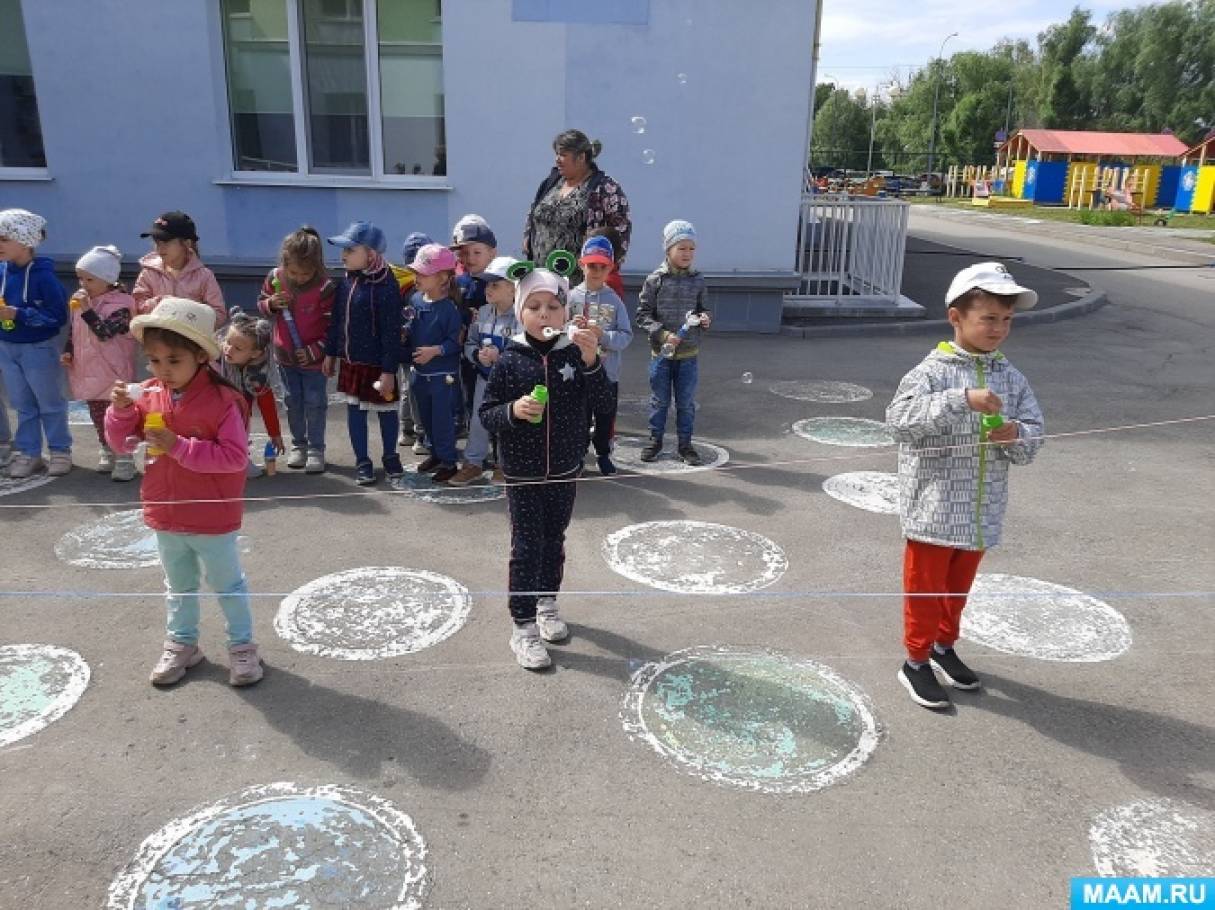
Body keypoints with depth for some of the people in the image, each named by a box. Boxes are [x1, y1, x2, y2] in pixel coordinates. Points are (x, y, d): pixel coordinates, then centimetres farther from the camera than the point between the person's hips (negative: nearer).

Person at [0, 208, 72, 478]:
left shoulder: (42, 275, -19)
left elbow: (58, 315, -20)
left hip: (38, 350, -5)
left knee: (50, 403, 10)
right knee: (22, 405, 15)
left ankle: (60, 451, 24)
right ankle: (29, 453, 25)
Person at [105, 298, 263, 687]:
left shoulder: (222, 400, -20)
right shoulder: (148, 394, -3)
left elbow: (234, 456, -25)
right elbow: (122, 443, 5)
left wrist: (179, 447, -29)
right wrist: (121, 410, -15)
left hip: (212, 519, -5)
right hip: (165, 516, 6)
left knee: (227, 584, 11)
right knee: (178, 585, 22)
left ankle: (242, 645, 26)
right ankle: (181, 643, 39)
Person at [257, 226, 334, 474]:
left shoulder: (325, 287, -19)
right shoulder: (275, 278, -6)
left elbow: (332, 327, -14)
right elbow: (261, 307, 7)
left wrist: (315, 351, -19)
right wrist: (271, 304, -15)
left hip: (313, 358, -4)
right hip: (285, 355, 4)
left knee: (315, 403, 3)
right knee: (293, 402, 14)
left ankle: (316, 449, 15)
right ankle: (298, 445, 28)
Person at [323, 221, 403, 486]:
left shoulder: (385, 286, -19)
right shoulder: (347, 281, 4)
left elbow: (391, 333, -19)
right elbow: (336, 320, 13)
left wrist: (389, 370, -20)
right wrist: (330, 352, 14)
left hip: (376, 363, -7)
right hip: (350, 360, 7)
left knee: (385, 410, 10)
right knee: (354, 409, 12)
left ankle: (390, 457, 30)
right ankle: (362, 461, 24)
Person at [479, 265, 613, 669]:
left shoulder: (573, 354, -5)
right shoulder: (510, 360, -9)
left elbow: (599, 403, -13)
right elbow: (487, 413, -5)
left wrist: (591, 361, -26)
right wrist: (513, 410, -26)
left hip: (564, 471, 3)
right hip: (522, 473, -2)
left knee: (554, 542, 18)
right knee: (527, 547, 1)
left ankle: (547, 603, 39)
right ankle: (524, 627, 12)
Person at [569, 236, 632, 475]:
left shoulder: (614, 300, -1)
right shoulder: (572, 297, -3)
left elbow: (626, 336, -7)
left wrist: (602, 334, -21)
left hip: (608, 372, 1)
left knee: (606, 417, 13)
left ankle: (603, 455, 32)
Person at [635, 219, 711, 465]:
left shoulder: (697, 281, 1)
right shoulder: (655, 280, -7)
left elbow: (703, 310, 12)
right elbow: (643, 314, -6)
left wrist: (705, 318, -11)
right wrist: (663, 334, -17)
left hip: (689, 353, 2)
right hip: (661, 352, -2)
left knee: (686, 402, 9)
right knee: (659, 401, 11)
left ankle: (685, 443, 22)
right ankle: (655, 440, 26)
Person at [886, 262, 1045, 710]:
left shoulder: (1012, 378, 3)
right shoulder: (933, 371, -13)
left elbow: (1033, 437, 2)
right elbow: (900, 419, -29)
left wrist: (1015, 436, -21)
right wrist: (962, 399, -35)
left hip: (981, 514, 5)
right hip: (933, 510, -5)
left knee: (958, 586, 22)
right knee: (925, 588, 9)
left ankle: (944, 645, 43)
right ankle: (916, 661, 26)